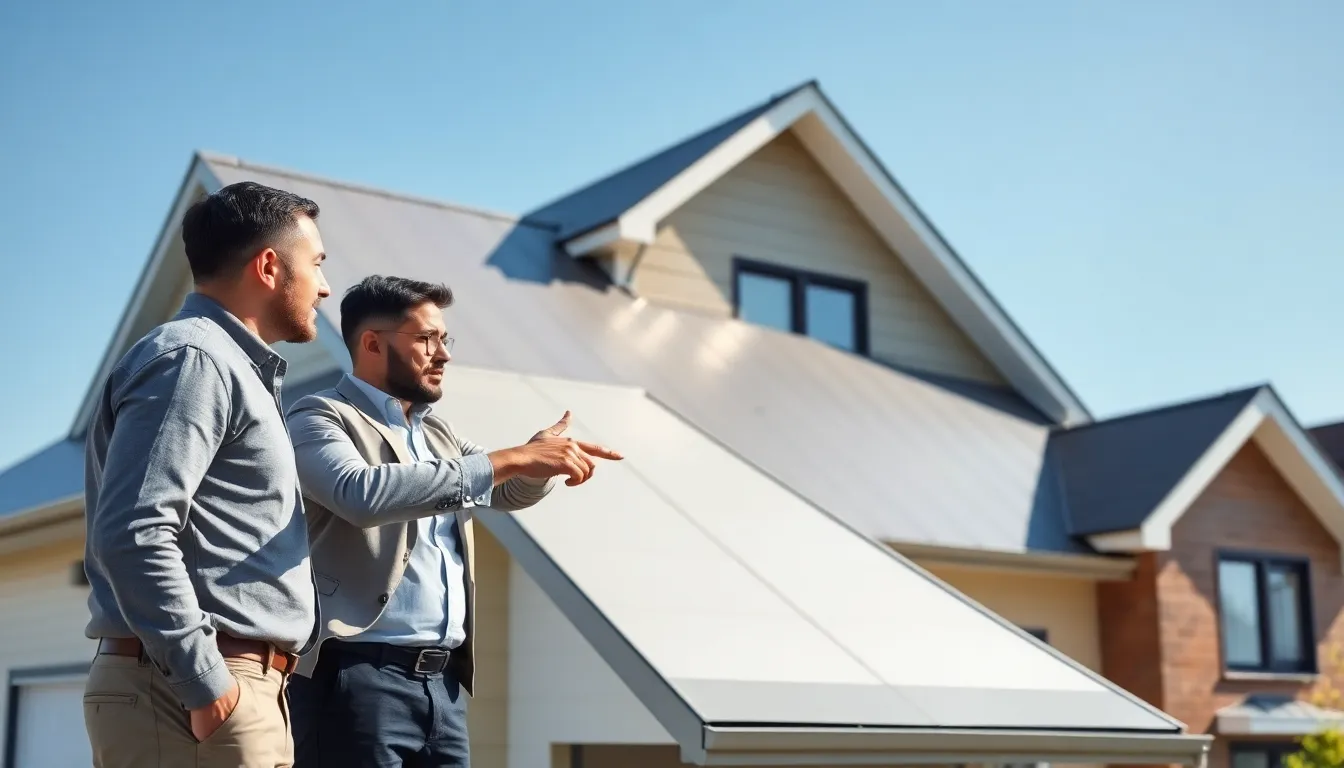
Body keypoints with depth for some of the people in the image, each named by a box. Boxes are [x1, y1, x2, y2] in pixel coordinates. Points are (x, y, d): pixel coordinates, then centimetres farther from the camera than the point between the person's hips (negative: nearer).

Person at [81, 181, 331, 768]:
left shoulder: (229, 367, 22)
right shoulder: (192, 357, -9)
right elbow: (133, 535, -21)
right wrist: (207, 686, -20)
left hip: (222, 680, 10)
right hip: (187, 694, -10)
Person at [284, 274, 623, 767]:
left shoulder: (435, 433, 21)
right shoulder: (320, 417, -4)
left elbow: (511, 492, 25)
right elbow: (360, 493, -23)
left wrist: (541, 459, 0)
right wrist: (509, 459, -24)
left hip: (440, 682, 8)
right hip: (357, 677, -7)